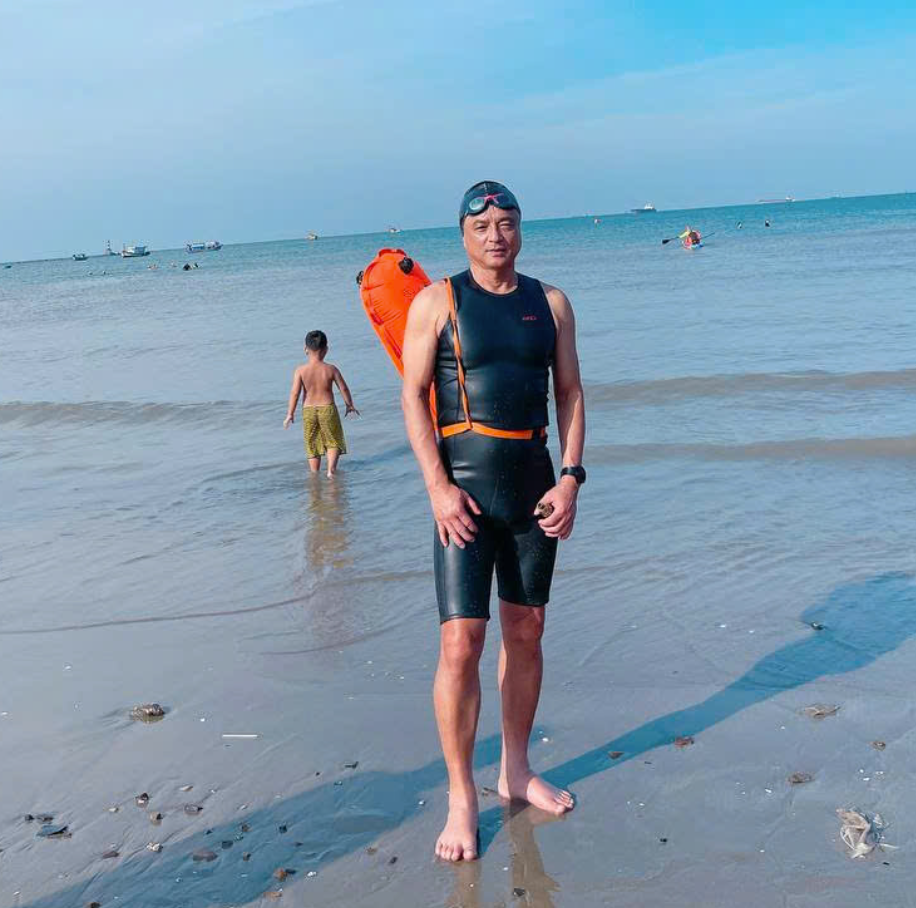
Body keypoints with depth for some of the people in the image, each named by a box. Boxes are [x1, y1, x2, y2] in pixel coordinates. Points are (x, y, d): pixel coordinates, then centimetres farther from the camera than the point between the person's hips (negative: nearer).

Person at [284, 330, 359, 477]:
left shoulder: (300, 370, -7)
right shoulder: (331, 369, -6)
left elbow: (295, 393, -9)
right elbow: (343, 389, -1)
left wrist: (290, 414, -1)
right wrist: (350, 405, 16)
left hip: (308, 410, 1)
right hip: (327, 409, -1)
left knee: (312, 445, 16)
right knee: (334, 442, 15)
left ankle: (314, 475, 20)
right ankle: (331, 469, -5)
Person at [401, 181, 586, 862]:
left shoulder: (550, 303, 9)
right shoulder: (438, 302, -1)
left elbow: (570, 392, 10)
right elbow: (414, 396, -5)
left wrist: (571, 477, -2)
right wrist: (438, 487, -14)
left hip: (534, 487, 4)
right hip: (466, 488, -4)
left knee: (526, 633, 12)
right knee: (461, 644, -7)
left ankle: (517, 771, 29)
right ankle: (462, 798, 8)